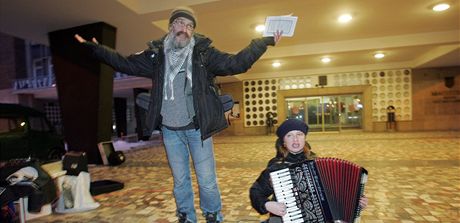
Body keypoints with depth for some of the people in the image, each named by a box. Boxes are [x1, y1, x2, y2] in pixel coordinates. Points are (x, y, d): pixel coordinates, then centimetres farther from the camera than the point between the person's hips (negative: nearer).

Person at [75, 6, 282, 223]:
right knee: (180, 181, 16)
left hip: (196, 128, -2)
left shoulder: (204, 52, -2)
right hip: (170, 130, 3)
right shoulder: (156, 53, 5)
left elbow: (235, 63, -6)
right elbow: (125, 64, 13)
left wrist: (263, 42, -9)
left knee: (207, 180, 5)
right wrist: (95, 48, 11)